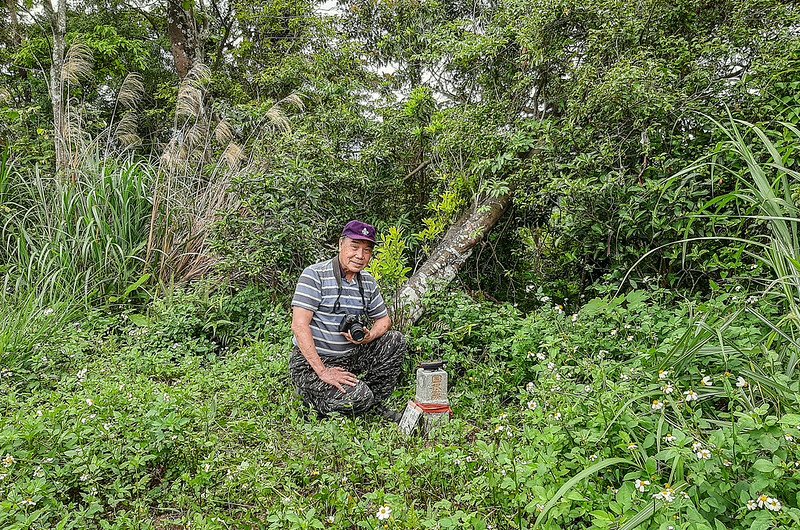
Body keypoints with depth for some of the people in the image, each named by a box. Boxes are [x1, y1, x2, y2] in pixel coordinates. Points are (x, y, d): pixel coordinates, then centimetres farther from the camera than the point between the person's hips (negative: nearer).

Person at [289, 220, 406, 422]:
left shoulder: (368, 281, 6)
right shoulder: (315, 275, -15)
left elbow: (384, 319, 16)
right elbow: (299, 325, -22)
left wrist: (368, 337, -9)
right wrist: (323, 371, -27)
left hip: (350, 357, 7)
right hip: (311, 363, -7)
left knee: (396, 341, -4)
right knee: (358, 398, -26)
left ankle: (376, 404, 8)